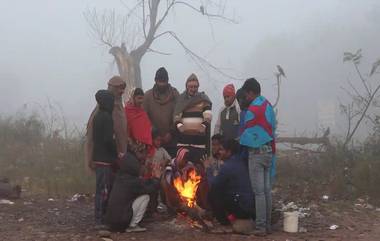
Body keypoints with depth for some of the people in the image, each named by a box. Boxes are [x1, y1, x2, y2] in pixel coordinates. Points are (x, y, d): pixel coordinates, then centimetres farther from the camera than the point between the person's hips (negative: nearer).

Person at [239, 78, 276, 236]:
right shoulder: (268, 106, 9)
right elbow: (272, 128, 13)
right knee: (267, 190, 9)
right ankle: (267, 225, 13)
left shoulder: (252, 110, -13)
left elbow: (245, 133, -5)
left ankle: (260, 227, -5)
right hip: (269, 151, 7)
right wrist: (272, 153, 18)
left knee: (259, 191, -6)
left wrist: (239, 145, 14)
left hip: (257, 153, -7)